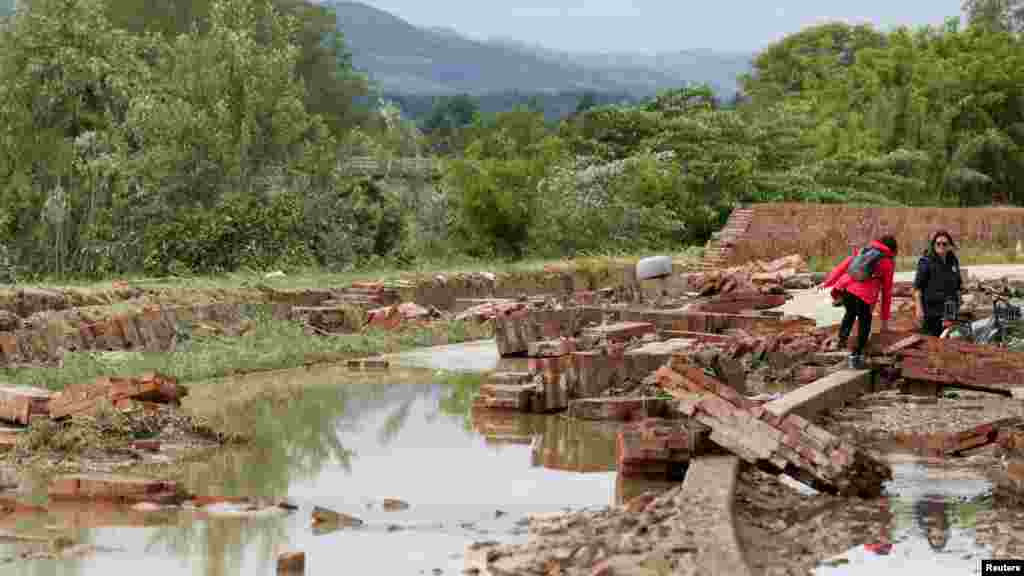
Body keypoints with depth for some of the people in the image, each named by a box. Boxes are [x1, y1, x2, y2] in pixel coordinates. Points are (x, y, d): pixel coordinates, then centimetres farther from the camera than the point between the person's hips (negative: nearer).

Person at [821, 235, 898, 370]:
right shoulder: (887, 263, 17)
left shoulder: (863, 251, 27)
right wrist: (885, 319, 24)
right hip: (863, 294, -4)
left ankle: (843, 337, 17)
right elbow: (887, 292, 19)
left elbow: (843, 265, 19)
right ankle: (856, 354, 11)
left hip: (844, 289, 4)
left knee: (850, 312, 33)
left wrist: (828, 282, 18)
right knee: (864, 322, 17)